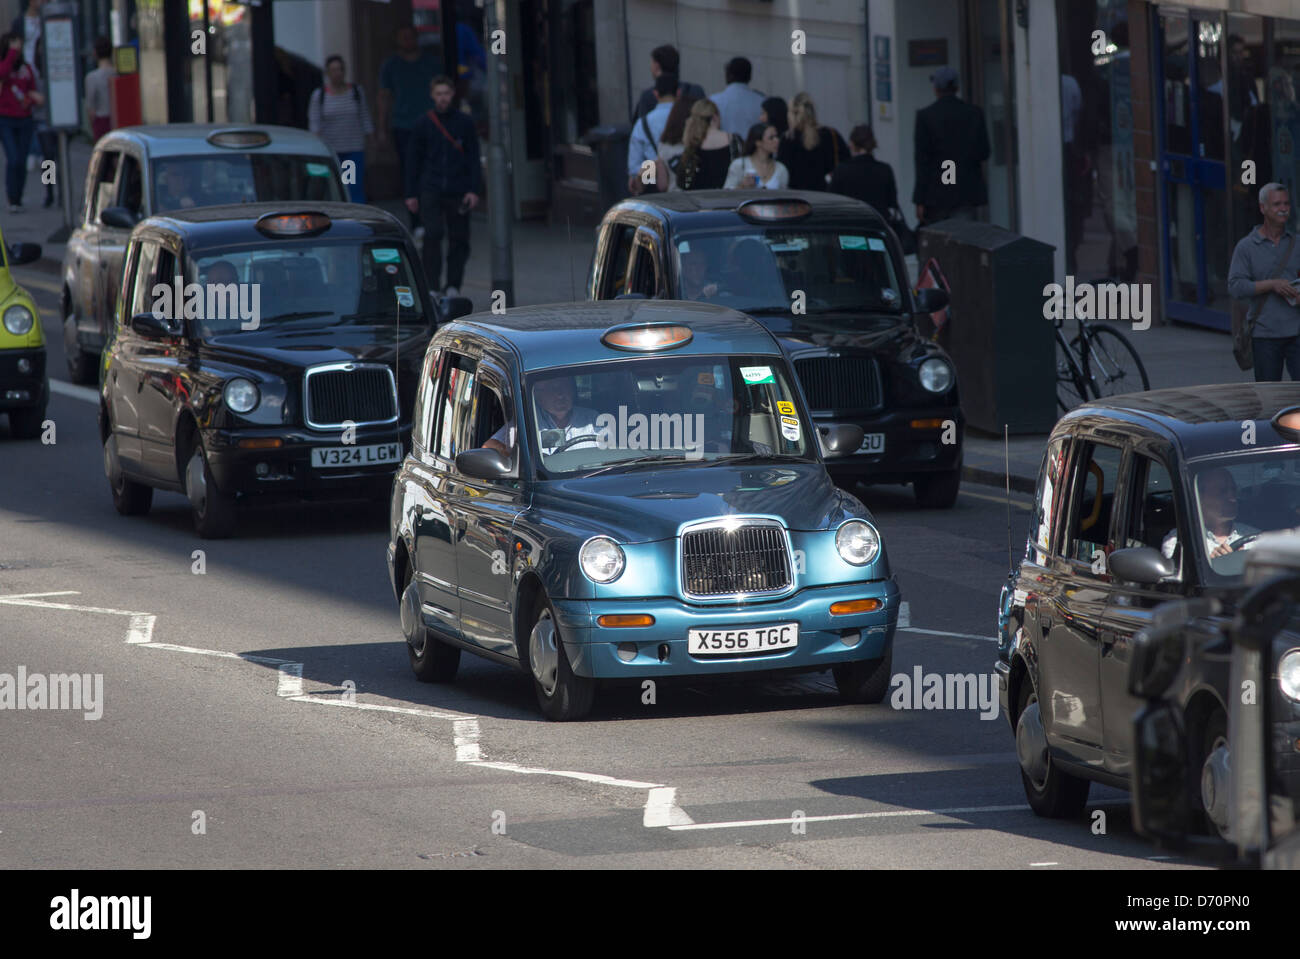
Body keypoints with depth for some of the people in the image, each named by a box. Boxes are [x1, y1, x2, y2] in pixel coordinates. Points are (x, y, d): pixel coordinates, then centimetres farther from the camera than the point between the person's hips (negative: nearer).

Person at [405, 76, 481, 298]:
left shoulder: (465, 123, 4)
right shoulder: (424, 124, 5)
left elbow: (473, 159, 6)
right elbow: (413, 160, 10)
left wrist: (474, 190, -3)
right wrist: (411, 194, 7)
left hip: (458, 192, 1)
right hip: (430, 191, -1)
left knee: (459, 238, 3)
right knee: (432, 235, -11)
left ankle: (453, 285, 14)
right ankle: (431, 287, -8)